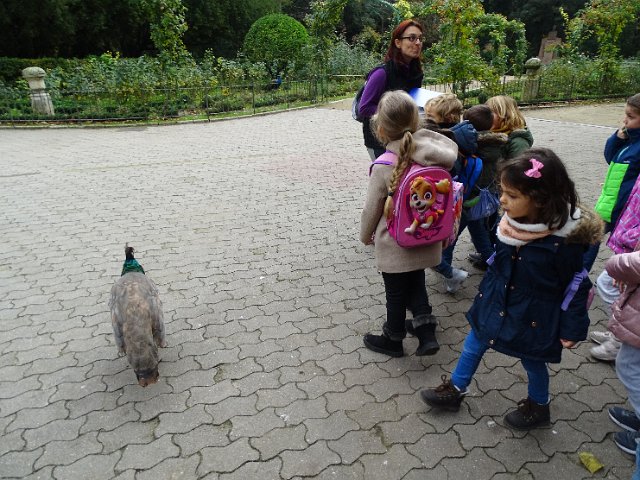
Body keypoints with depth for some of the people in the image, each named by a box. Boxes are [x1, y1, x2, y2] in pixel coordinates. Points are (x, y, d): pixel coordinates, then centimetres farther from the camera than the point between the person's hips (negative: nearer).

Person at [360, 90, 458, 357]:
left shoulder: (383, 167, -23)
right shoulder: (436, 158, -11)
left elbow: (371, 209, -12)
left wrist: (366, 236, 5)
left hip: (395, 245, -4)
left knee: (395, 293, 15)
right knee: (416, 284, 28)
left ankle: (393, 340, 36)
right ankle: (427, 333, 27)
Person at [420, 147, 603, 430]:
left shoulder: (564, 239, -29)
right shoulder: (512, 223, -12)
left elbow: (576, 287, -17)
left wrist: (571, 329, -10)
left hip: (533, 316, -5)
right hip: (496, 304, 6)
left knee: (532, 360, 18)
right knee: (474, 344, 19)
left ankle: (539, 406, 48)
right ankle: (455, 390, 42)